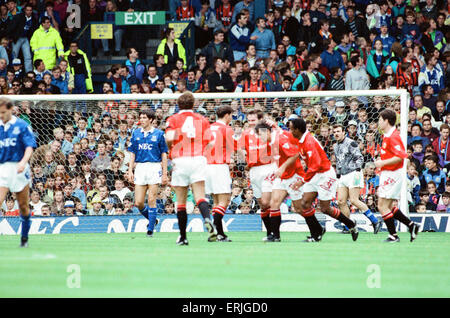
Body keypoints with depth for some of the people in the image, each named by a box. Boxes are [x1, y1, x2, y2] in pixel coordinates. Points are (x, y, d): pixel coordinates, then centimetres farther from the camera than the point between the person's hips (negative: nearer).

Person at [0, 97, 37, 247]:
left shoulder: (22, 126, -2)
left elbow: (30, 146, -10)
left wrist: (23, 162, -27)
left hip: (18, 169, -2)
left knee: (23, 205, 6)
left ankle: (24, 238, 20)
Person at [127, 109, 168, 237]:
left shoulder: (158, 134, 2)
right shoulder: (136, 134, 12)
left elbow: (164, 155, 3)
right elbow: (132, 153, 14)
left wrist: (165, 174, -2)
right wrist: (130, 170, 5)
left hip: (154, 167, -3)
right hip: (140, 168, 3)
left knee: (151, 200, -8)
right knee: (138, 202, -1)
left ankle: (151, 228, -1)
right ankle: (152, 219, 25)